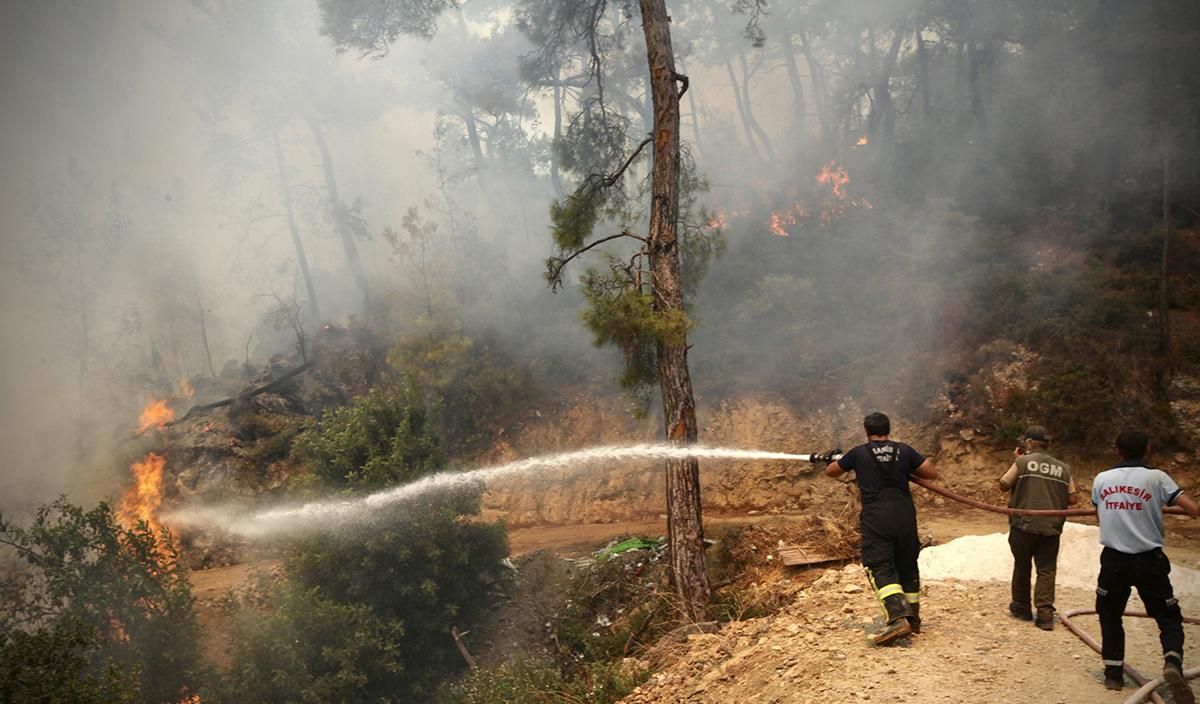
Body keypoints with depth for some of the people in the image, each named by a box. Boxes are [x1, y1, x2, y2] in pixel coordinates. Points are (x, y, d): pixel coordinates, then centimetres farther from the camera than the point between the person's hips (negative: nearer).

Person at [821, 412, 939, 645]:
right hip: (905, 516, 3)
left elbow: (830, 472, 14)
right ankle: (913, 619, 27)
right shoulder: (904, 451, 5)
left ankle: (898, 619, -26)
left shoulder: (859, 453, 1)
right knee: (907, 567, 17)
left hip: (876, 519, -3)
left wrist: (832, 461, 36)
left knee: (881, 569, -7)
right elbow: (932, 472, 7)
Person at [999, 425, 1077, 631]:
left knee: (1021, 567, 14)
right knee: (1046, 570, 4)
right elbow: (1072, 498, 7)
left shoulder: (1023, 462, -6)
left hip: (1024, 525, -2)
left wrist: (1014, 462, 9)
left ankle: (1022, 607, 24)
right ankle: (1045, 614, -5)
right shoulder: (1063, 468, 6)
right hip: (1051, 528, 2)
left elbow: (1004, 484, 1)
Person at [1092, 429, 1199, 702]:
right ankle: (1172, 663, -17)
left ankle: (1113, 673, 18)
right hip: (1149, 560, -2)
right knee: (1169, 617, 8)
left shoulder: (1101, 479, 3)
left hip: (1113, 559, 2)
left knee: (1110, 615, 19)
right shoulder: (1156, 478, -7)